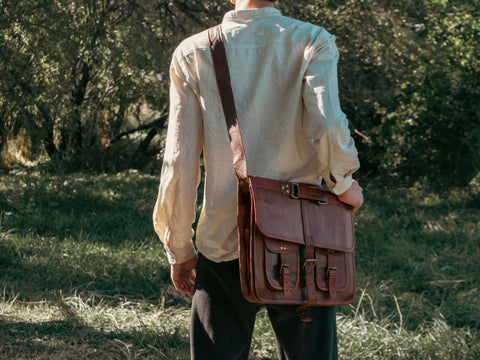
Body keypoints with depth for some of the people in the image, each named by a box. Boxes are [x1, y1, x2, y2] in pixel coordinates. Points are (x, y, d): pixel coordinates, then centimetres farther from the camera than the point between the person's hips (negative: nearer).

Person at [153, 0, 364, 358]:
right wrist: (343, 184, 1)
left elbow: (180, 164, 2)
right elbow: (327, 124, -19)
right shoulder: (313, 42, -1)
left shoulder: (193, 53, 3)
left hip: (223, 245, 1)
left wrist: (179, 250, 11)